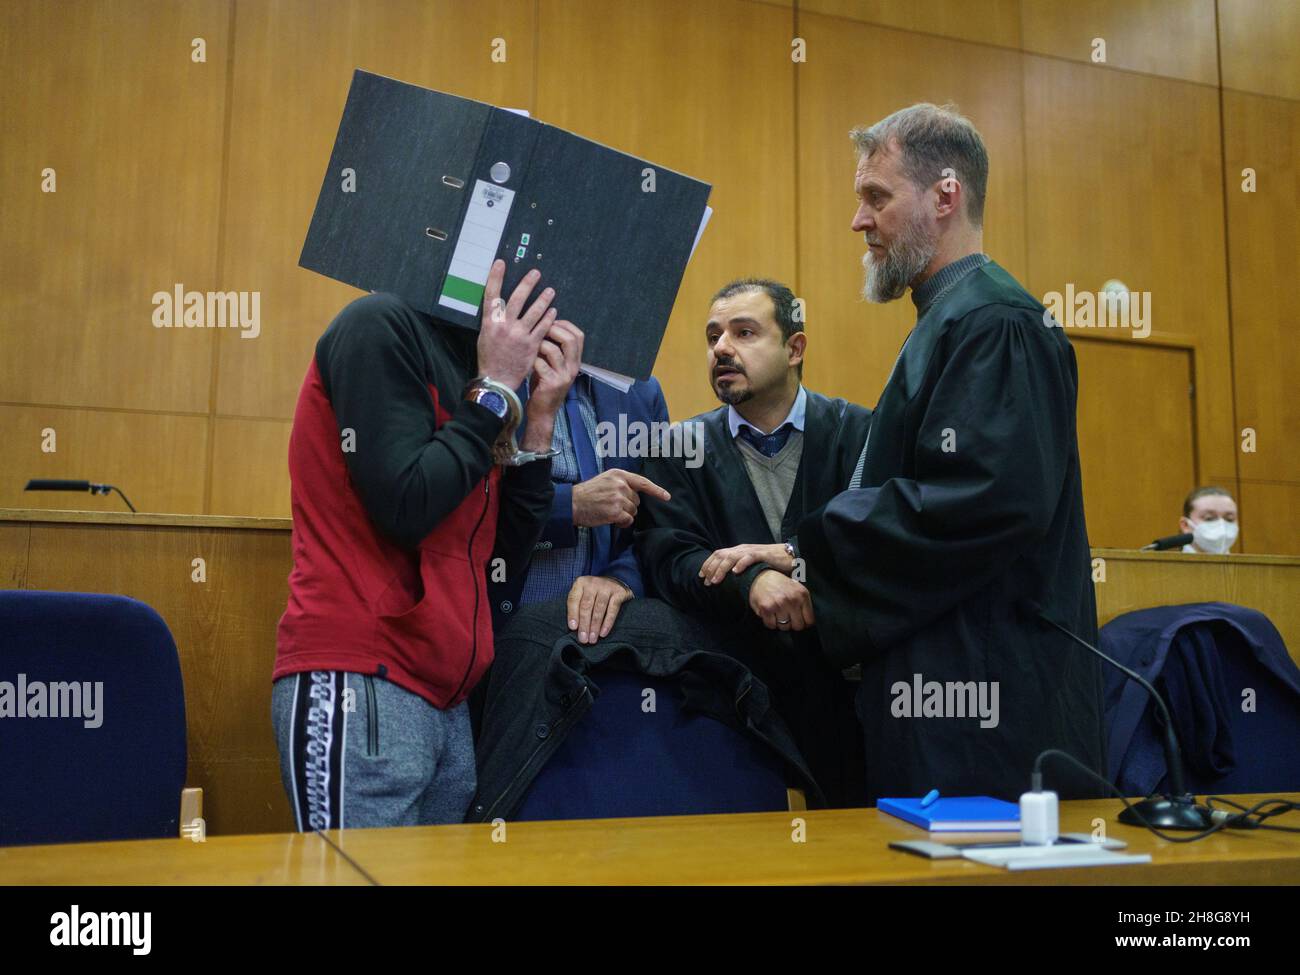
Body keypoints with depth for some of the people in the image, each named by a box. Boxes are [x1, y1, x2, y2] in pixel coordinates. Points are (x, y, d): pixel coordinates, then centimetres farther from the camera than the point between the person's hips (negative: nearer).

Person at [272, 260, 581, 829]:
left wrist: (541, 418, 3)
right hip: (359, 690, -8)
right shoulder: (382, 327, -7)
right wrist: (496, 391, -9)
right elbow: (403, 508, -18)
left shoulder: (473, 366, 16)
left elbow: (507, 551, 12)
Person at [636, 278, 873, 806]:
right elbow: (668, 560, -6)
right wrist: (752, 582, -24)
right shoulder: (682, 448, 8)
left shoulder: (857, 432, 4)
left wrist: (791, 556, -21)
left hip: (842, 682, 0)